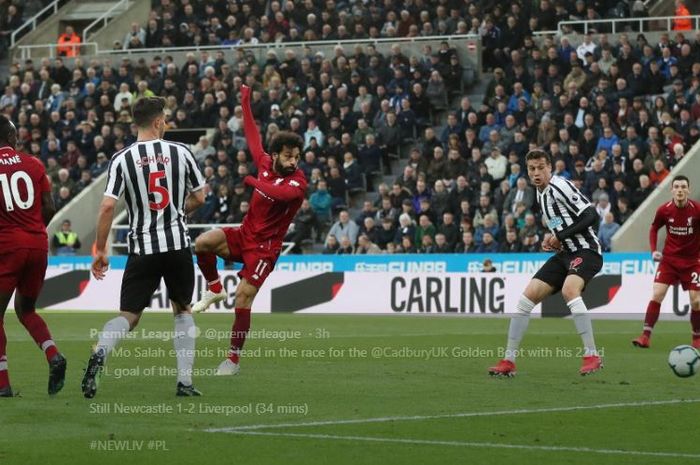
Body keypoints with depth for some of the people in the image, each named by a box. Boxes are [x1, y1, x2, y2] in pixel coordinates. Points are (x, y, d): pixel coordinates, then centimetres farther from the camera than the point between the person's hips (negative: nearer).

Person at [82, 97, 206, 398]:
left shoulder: (121, 159, -4)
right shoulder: (180, 152, -1)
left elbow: (107, 206, -10)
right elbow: (199, 198, 9)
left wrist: (100, 250, -2)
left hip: (142, 248, 0)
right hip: (177, 244, 0)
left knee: (129, 316, 6)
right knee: (183, 310, 19)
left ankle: (99, 353, -25)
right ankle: (185, 381, 12)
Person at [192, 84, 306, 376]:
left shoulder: (298, 182, -17)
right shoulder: (265, 164, 0)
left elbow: (281, 193, -40)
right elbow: (253, 137, 16)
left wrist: (253, 181, -27)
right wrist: (245, 103, 22)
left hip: (265, 245, -5)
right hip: (244, 234, 5)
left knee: (243, 297, -12)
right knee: (203, 243, -21)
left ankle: (234, 358, -2)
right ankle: (215, 289, 3)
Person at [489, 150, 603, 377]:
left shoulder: (559, 186, -13)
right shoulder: (541, 194, 14)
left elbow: (591, 215, -19)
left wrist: (561, 235, -18)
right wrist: (551, 239, 9)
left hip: (586, 251, -9)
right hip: (565, 253, 9)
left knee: (569, 290, -35)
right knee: (526, 298, 2)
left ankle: (592, 356, -30)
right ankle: (508, 361, 10)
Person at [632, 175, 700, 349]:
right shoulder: (664, 210, -8)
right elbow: (654, 229, 10)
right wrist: (654, 250, -3)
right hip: (669, 258, 1)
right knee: (657, 294, -12)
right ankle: (645, 336, -9)